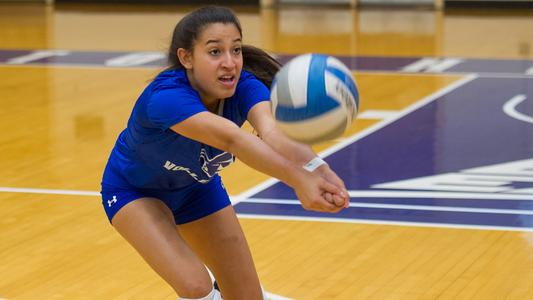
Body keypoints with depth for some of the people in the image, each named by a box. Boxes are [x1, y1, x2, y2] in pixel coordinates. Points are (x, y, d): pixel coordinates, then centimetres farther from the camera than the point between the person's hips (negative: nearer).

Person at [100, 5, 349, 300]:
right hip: (134, 191, -5)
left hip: (197, 188, 5)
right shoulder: (165, 96, -39)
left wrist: (316, 169, -68)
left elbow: (273, 133, -47)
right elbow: (231, 138, -55)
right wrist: (298, 179, -70)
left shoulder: (244, 86, -26)